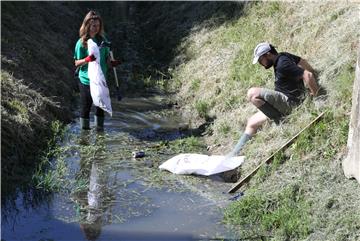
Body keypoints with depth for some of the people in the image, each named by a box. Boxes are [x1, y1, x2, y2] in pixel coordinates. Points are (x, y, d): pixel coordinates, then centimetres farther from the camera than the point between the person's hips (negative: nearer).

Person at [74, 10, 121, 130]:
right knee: (85, 107, 6)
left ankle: (100, 128, 29)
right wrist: (87, 59, -25)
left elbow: (107, 58, 12)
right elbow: (77, 63, -7)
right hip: (86, 80, -4)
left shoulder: (102, 40, 2)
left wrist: (111, 63, -10)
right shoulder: (81, 42, -10)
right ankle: (84, 129, 19)